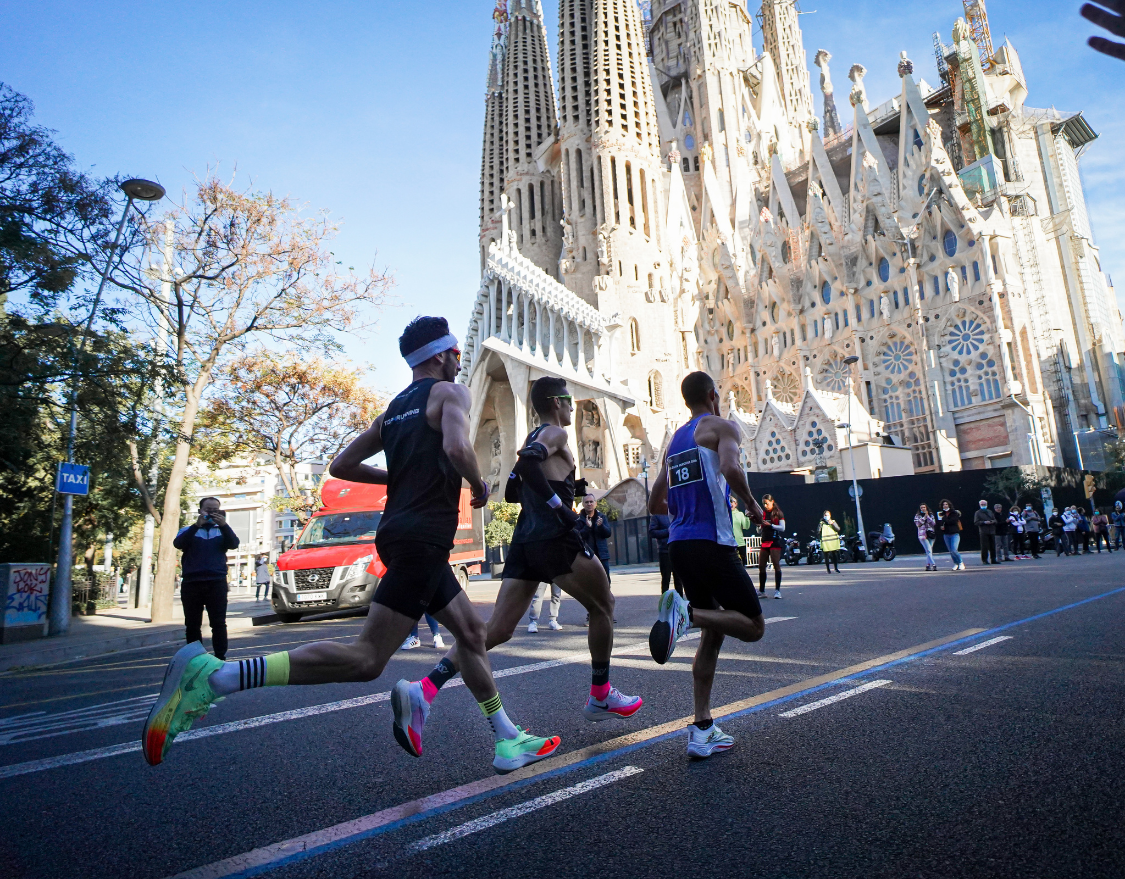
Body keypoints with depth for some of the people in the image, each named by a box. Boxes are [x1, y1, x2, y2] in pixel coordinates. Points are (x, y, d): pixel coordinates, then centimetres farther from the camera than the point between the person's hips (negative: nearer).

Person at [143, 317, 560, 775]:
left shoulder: (393, 409, 20)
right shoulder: (451, 392, -2)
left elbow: (341, 465, 19)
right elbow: (457, 447, -24)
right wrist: (478, 485, -4)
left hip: (399, 534, 10)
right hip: (423, 537, -10)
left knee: (472, 631, 16)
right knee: (366, 658, -12)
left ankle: (508, 740, 24)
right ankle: (215, 675, -15)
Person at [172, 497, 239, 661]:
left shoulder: (222, 531, 14)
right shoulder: (189, 530, 12)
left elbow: (234, 544, -6)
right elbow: (178, 544, -8)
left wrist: (224, 525, -21)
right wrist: (196, 525, -21)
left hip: (217, 582, 0)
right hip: (192, 583, 1)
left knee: (218, 623, -3)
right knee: (192, 624, 6)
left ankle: (220, 658, 0)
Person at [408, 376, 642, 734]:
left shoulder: (531, 439, 24)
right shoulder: (555, 433, -2)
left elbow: (512, 491, 26)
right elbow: (527, 462, -23)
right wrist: (561, 507, -18)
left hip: (524, 539, 8)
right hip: (556, 537, -8)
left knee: (497, 628, 2)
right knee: (602, 607, 13)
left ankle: (427, 686, -12)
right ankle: (601, 696, 22)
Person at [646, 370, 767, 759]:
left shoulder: (674, 441, 20)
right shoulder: (721, 427, 0)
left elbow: (656, 505, 21)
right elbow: (731, 468, -22)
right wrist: (751, 504, -5)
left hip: (679, 544, 7)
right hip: (710, 543, -7)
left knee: (712, 633, 15)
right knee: (753, 627, 4)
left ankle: (702, 731, 13)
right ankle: (685, 611, -20)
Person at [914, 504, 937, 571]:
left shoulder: (931, 515, 13)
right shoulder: (917, 516, 6)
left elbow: (933, 524, 0)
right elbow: (918, 524, -8)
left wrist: (927, 516, -7)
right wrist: (924, 517, -9)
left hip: (931, 534, 3)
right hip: (922, 535, -3)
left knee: (929, 551, 5)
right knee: (929, 550, -14)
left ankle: (928, 565, 14)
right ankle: (933, 565, -20)